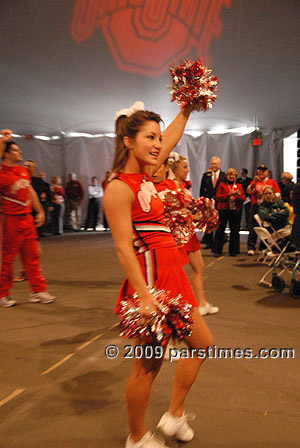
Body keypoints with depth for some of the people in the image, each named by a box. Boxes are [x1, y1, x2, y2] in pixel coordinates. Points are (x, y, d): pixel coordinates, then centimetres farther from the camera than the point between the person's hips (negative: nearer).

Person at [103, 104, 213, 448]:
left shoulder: (144, 176, 10)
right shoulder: (119, 187, -15)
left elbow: (170, 139, 23)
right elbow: (123, 247, -21)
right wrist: (145, 296, -27)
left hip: (172, 277, 10)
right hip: (150, 282, -10)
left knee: (202, 344, 20)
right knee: (149, 365, 7)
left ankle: (174, 416, 37)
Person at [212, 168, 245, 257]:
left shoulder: (239, 186, 16)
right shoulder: (222, 185, 10)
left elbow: (243, 199, 11)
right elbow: (218, 197, -1)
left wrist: (239, 195, -11)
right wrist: (228, 194, -11)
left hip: (235, 210, 2)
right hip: (223, 210, -2)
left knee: (235, 231, 1)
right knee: (220, 230, -3)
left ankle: (233, 251, 11)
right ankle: (217, 250, 3)